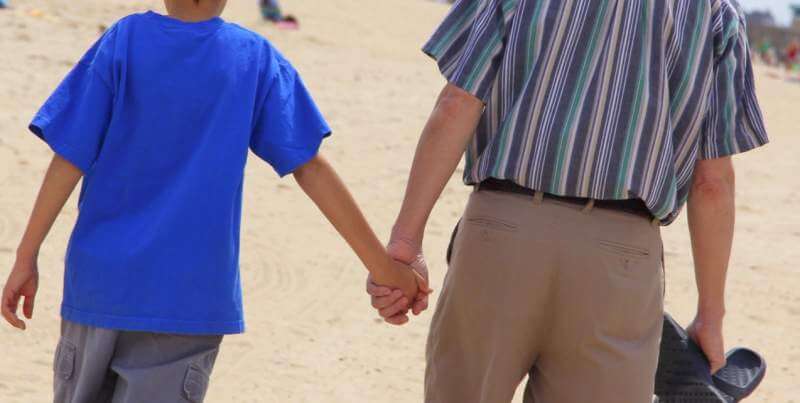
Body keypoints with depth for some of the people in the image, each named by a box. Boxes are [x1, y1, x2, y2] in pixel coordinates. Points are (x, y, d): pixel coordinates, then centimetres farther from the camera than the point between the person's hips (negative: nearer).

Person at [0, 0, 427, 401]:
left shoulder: (123, 42, -4)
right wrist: (382, 264, -1)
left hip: (101, 278, 1)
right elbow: (311, 169, -5)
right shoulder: (257, 60, -3)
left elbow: (70, 159, -6)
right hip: (192, 294, -1)